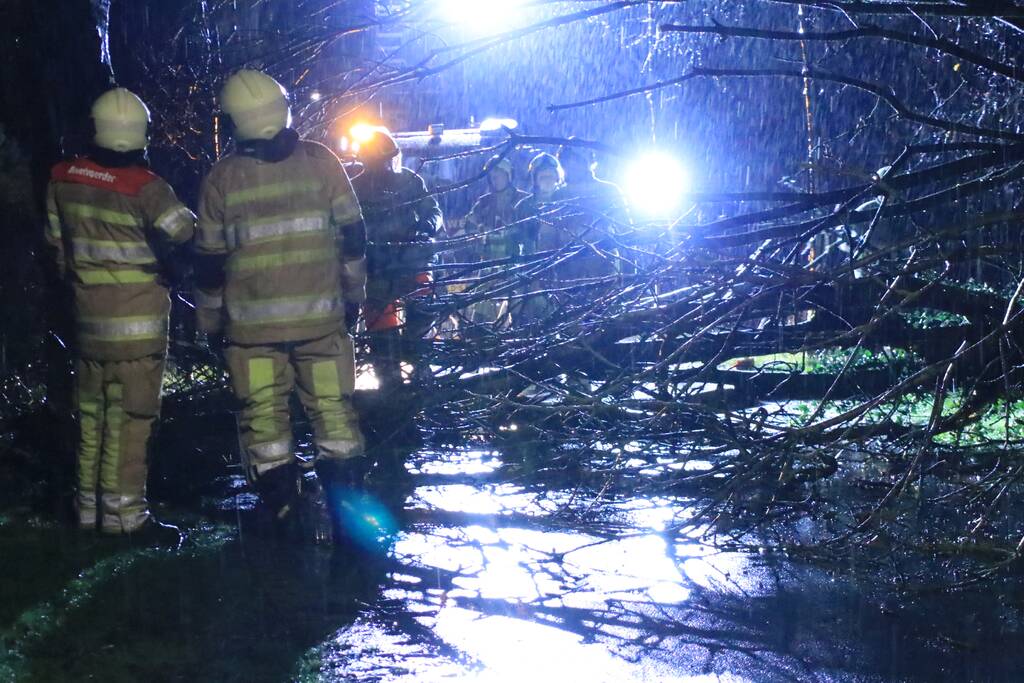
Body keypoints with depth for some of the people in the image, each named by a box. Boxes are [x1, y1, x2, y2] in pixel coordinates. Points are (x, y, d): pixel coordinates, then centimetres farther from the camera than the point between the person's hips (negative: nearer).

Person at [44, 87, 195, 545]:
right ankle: (125, 514, -1)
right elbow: (186, 238, -18)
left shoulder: (64, 179, 3)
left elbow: (57, 244, 12)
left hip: (88, 317, 6)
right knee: (130, 416, -2)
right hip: (137, 320, -6)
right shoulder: (145, 187, -16)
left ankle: (89, 508, 24)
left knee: (92, 413, 15)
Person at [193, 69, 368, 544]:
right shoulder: (320, 162, -3)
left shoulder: (221, 179, -3)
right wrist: (353, 294, 15)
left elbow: (209, 259, 4)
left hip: (252, 321, -1)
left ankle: (286, 517, 7)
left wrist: (209, 319, 17)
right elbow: (352, 236, 2)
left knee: (264, 416, 7)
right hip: (320, 314, 1)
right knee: (333, 410, 8)